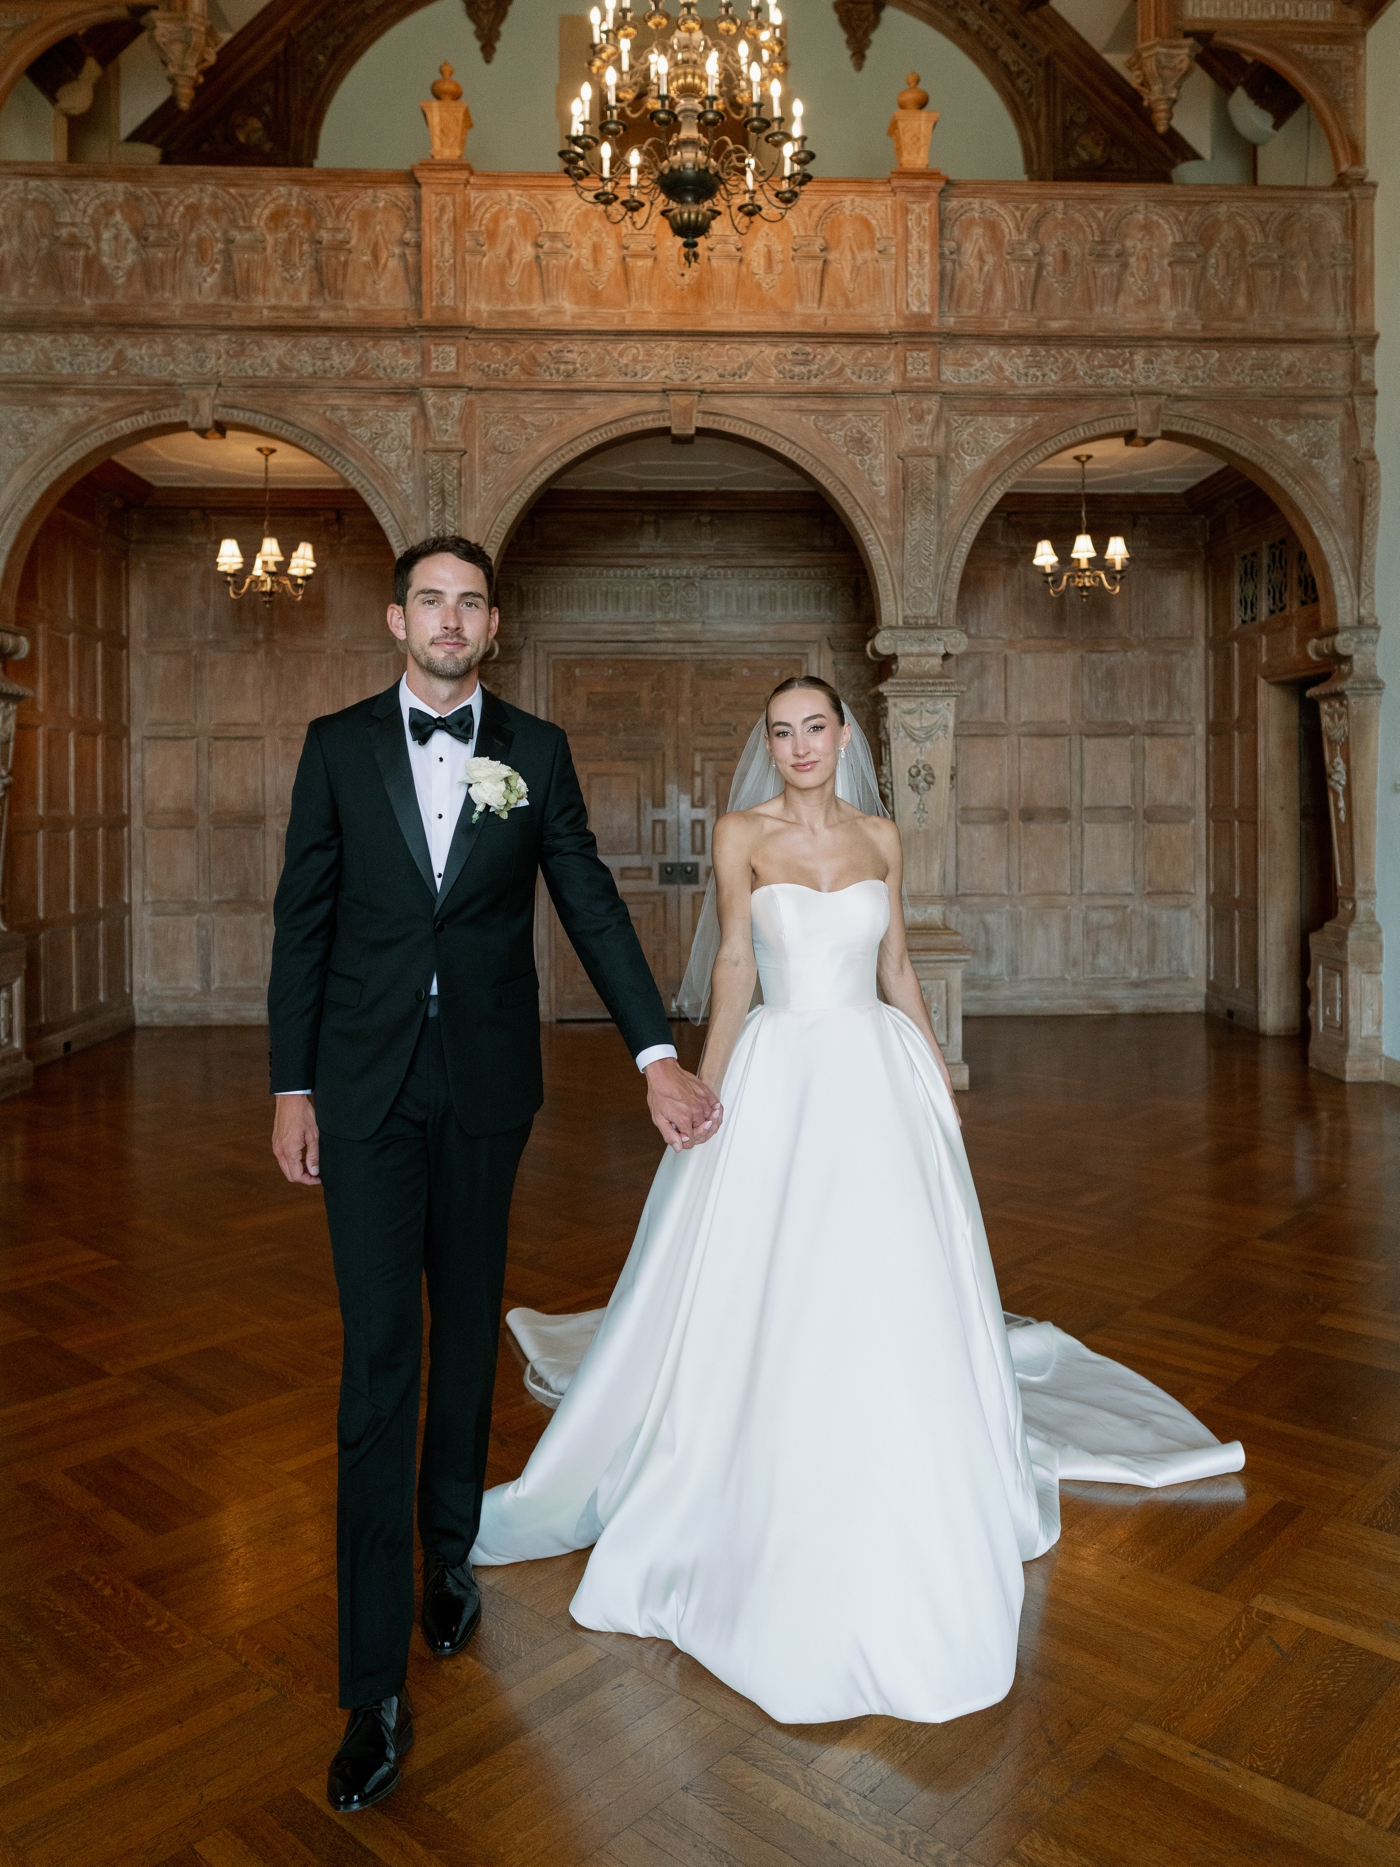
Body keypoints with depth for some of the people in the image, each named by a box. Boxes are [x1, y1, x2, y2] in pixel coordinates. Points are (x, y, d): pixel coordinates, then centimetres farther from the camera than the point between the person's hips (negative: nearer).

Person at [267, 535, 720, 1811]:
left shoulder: (537, 750, 4)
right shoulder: (339, 745, 3)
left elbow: (591, 905, 2)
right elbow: (304, 917, 2)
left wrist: (657, 1053, -4)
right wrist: (292, 1087, -1)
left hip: (488, 1082, 1)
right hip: (367, 1085, -1)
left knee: (468, 1329, 15)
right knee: (379, 1355, -1)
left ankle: (451, 1549, 38)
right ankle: (376, 1690, 7)